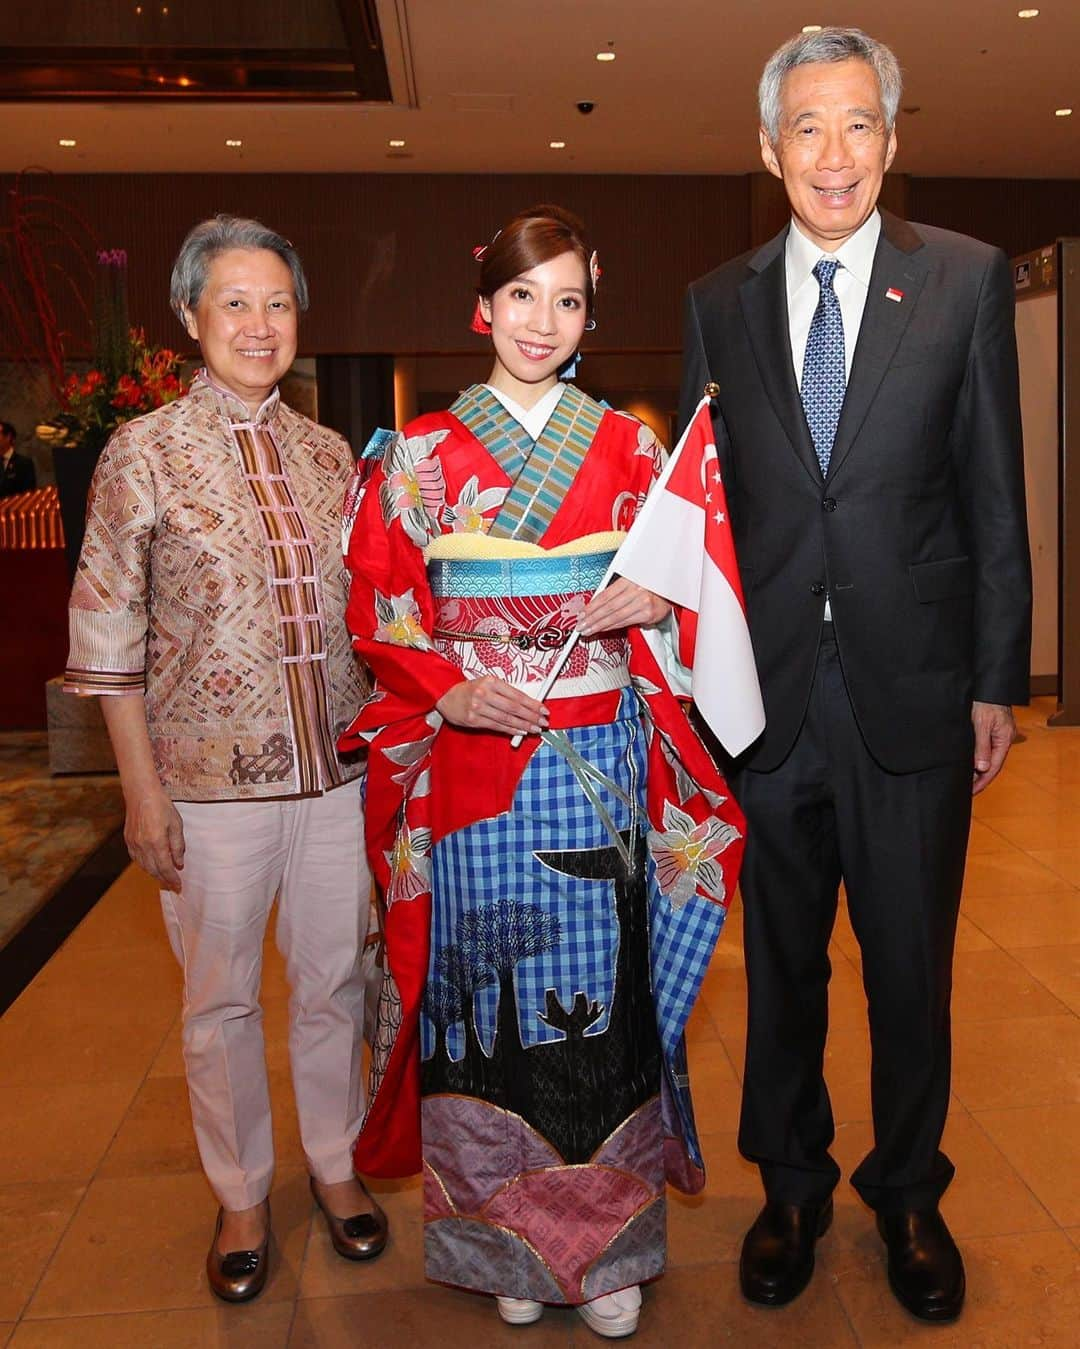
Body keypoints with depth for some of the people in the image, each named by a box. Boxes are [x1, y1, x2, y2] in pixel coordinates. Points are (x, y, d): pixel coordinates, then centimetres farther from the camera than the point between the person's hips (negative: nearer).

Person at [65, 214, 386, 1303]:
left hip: (336, 768, 3)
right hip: (211, 775, -3)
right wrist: (141, 790, -7)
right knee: (222, 997, 12)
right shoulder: (143, 454, -5)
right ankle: (240, 1192, 35)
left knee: (334, 979, 15)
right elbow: (108, 633, -5)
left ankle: (336, 1161, 38)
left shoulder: (329, 455, 6)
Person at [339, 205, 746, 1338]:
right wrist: (449, 691, -12)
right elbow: (376, 611, 4)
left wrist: (653, 601, -10)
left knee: (596, 990, 6)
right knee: (489, 991, 7)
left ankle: (609, 1239, 26)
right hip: (470, 765, 0)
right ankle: (509, 1236, 28)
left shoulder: (626, 447, 8)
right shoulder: (421, 453, 5)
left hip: (599, 765, 1)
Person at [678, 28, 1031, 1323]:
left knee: (911, 965, 13)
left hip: (912, 693, -1)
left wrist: (995, 682, -2)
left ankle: (908, 1194, 38)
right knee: (781, 967, 15)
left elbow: (995, 498, 0)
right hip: (768, 695, 2)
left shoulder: (967, 279, 1)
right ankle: (790, 1187, 37)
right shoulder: (717, 303, 6)